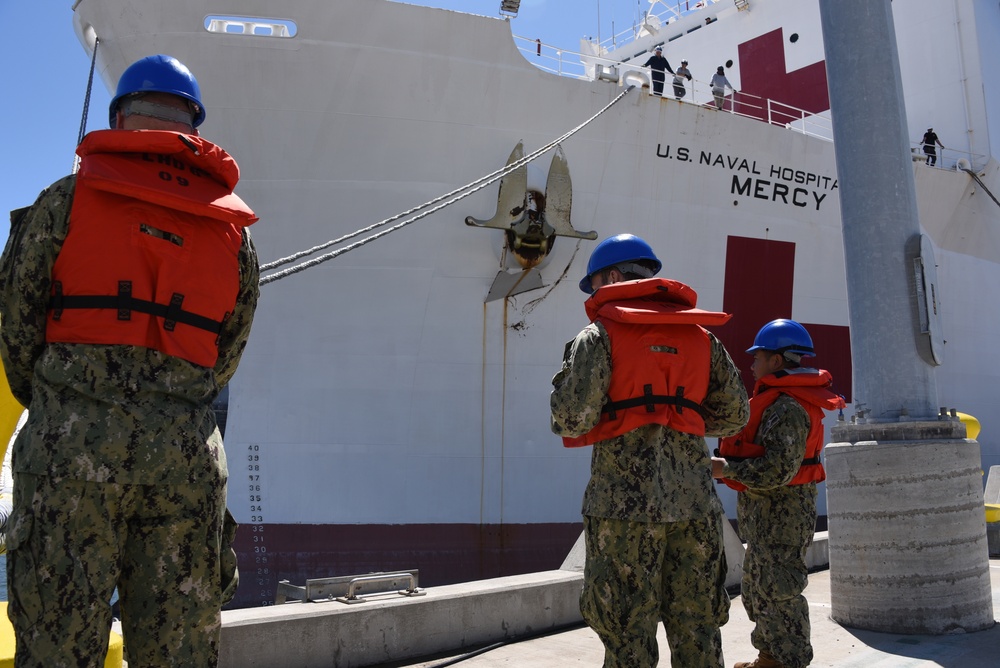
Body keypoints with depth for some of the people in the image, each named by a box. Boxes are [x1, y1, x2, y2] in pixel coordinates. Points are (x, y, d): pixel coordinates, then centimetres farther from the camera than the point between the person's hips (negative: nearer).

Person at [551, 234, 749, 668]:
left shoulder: (600, 334, -2)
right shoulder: (700, 337, 14)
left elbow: (572, 418, -12)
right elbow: (734, 415, 13)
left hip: (625, 503, -4)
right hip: (696, 502, 5)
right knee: (697, 631, 13)